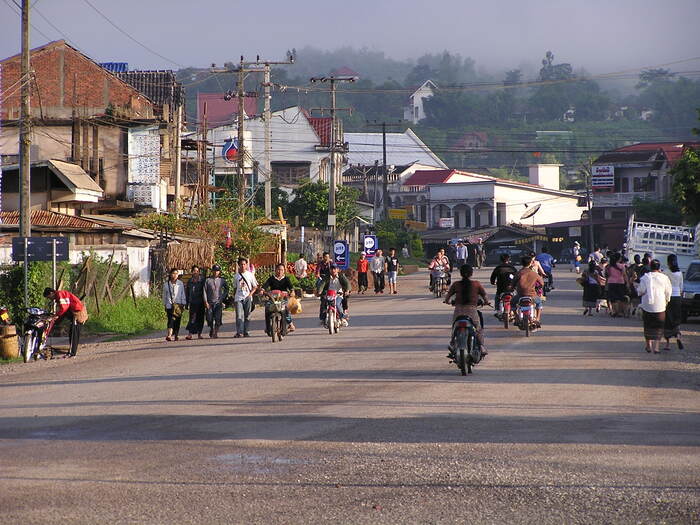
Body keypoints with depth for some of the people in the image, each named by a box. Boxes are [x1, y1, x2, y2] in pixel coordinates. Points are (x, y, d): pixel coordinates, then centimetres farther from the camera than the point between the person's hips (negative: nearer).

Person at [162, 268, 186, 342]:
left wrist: (183, 304, 6)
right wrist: (165, 304, 11)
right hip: (169, 305, -1)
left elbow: (183, 294, 10)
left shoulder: (180, 284, 6)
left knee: (177, 320, 3)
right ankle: (169, 335, -23)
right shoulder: (166, 284, 5)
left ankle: (176, 335, 14)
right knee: (171, 319, -13)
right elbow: (164, 295, 12)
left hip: (178, 304, 1)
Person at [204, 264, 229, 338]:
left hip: (218, 302, 0)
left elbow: (226, 289, 22)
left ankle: (215, 333, -5)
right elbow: (205, 291, 2)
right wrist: (205, 301, -5)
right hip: (210, 303, 0)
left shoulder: (222, 280, 7)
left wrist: (224, 297, 11)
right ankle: (211, 329, 26)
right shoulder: (208, 280, 3)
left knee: (218, 319, -11)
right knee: (209, 319, -1)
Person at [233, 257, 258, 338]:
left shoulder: (250, 274, 6)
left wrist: (250, 294, -8)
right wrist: (233, 299, 15)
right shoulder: (236, 276, 11)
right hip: (238, 298, 0)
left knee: (247, 316, 2)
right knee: (239, 315, -13)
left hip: (248, 298, 0)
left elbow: (255, 286, 8)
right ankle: (239, 332, -19)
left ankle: (245, 332, 10)